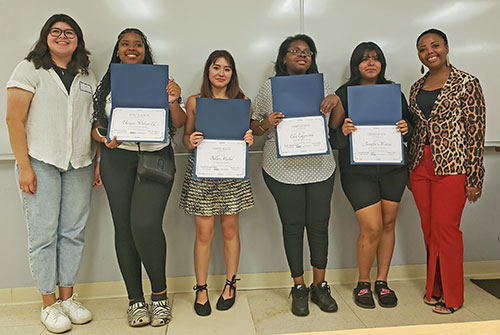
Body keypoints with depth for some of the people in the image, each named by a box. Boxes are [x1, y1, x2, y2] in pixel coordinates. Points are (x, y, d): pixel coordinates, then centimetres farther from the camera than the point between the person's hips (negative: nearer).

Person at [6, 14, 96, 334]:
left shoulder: (87, 76, 14)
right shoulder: (29, 69, 2)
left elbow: (95, 122, 15)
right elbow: (15, 120, -4)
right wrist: (24, 166, -11)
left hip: (79, 164, 4)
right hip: (41, 163, -3)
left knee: (73, 232, 7)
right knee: (43, 235, 1)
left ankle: (68, 296, 21)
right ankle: (49, 303, 14)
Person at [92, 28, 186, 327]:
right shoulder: (107, 85, 11)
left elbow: (179, 124, 4)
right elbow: (96, 127, 12)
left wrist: (173, 101, -15)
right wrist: (105, 139, -9)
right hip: (117, 159, 3)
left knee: (146, 224, -18)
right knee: (124, 228, 3)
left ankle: (160, 294, 3)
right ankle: (135, 299, 17)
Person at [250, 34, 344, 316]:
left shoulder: (322, 86, 11)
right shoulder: (270, 88, 4)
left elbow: (336, 125, 12)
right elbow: (254, 128, 5)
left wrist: (337, 101, -5)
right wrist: (266, 123, -16)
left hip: (320, 168, 2)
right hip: (283, 169, -2)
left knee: (319, 224, 5)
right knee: (293, 225, 4)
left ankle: (320, 285, 21)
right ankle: (299, 287, 19)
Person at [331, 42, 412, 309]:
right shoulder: (343, 94, -1)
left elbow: (410, 127, 13)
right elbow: (334, 140, -3)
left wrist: (406, 128, -10)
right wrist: (343, 132, -25)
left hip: (393, 169, 4)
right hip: (358, 171, -4)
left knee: (388, 224, 8)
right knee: (372, 228, -8)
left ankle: (382, 282, 24)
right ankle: (363, 284, 15)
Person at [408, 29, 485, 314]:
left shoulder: (466, 83, -4)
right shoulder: (417, 87, 13)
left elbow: (476, 131, -7)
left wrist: (475, 178, -11)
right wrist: (410, 171, 15)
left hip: (452, 166, -5)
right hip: (420, 166, 6)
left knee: (445, 228, -1)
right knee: (429, 229, 11)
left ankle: (451, 296, 16)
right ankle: (435, 288, 27)